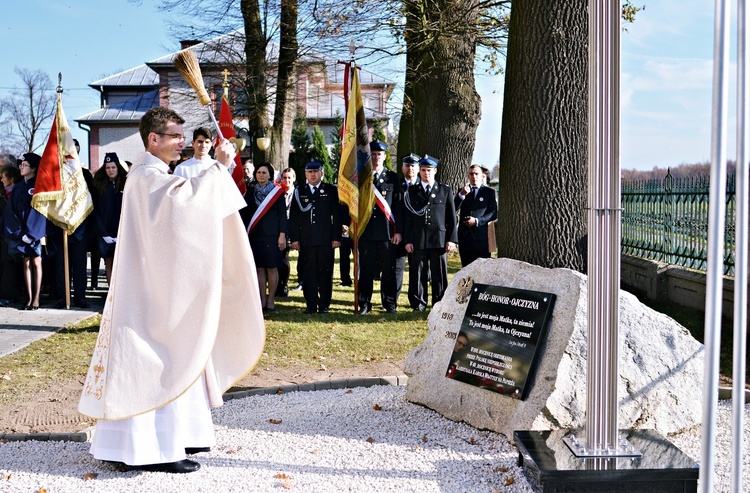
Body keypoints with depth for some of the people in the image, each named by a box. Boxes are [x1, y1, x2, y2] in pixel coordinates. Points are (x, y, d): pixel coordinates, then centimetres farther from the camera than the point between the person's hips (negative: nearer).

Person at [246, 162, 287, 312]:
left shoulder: (277, 192, 1)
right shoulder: (251, 192, 9)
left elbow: (282, 214, -2)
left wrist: (282, 235, -9)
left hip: (272, 234, -3)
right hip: (255, 235, 3)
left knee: (272, 267, -2)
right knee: (259, 268, 4)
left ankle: (271, 300, 5)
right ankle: (262, 300, 10)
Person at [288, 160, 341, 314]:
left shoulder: (331, 191, 7)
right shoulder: (299, 191, 11)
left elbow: (337, 215, 4)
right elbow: (293, 216, 9)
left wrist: (336, 237, -3)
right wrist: (294, 238, 1)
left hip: (325, 240, -1)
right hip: (306, 240, 1)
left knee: (325, 272, 1)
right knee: (308, 273, 1)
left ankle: (324, 305, 9)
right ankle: (311, 305, 8)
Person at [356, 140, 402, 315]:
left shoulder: (393, 178, 6)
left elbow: (398, 205, 3)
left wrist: (398, 230, -2)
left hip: (387, 231, -1)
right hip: (366, 231, 1)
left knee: (388, 269, 3)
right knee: (366, 269, 4)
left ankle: (389, 303, 12)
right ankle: (364, 303, 11)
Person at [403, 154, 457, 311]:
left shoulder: (445, 190, 10)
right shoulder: (412, 191, 10)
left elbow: (451, 217, 8)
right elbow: (408, 217, 7)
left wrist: (451, 239, 0)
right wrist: (407, 240, -1)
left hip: (439, 239, 0)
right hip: (417, 240, 0)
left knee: (439, 274, 2)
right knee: (418, 273, 1)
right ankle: (418, 304, 11)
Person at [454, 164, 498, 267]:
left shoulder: (489, 192, 7)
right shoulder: (462, 191, 15)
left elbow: (493, 213, 0)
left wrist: (477, 221, -13)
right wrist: (461, 194, -13)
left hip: (481, 235, -3)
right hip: (464, 235, 3)